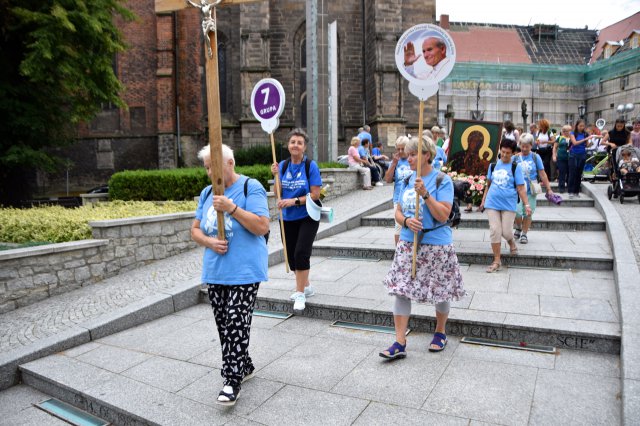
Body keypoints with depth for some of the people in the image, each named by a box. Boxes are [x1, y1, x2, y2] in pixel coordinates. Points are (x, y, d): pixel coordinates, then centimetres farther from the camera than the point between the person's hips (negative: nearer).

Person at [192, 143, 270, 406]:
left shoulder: (250, 188, -7)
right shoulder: (207, 193, 13)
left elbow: (262, 227, -16)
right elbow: (195, 230, 14)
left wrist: (231, 208, -22)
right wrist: (209, 242, -7)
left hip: (244, 271, -7)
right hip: (214, 272, 7)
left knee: (236, 324, -7)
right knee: (223, 324, 12)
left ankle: (233, 380, 6)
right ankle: (244, 366, 31)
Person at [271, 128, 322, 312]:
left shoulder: (310, 166, -9)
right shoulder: (283, 165, 2)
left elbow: (315, 194, -13)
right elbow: (278, 194, 1)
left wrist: (294, 201, -22)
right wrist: (276, 176, -12)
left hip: (307, 217, -5)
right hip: (288, 218, 5)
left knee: (301, 253, -14)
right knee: (292, 254, 12)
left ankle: (300, 293, 1)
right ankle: (306, 286, 34)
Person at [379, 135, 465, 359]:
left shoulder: (442, 181, -8)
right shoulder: (407, 181, 9)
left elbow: (443, 215, -16)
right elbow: (398, 212, 11)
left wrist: (425, 194, -25)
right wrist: (406, 221, -11)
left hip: (436, 245, -5)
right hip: (407, 244, 5)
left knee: (440, 291, 10)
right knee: (400, 290, -2)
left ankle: (440, 333, 35)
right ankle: (400, 343, 5)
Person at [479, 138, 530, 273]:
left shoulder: (516, 167, -2)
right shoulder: (493, 165, 7)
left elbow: (520, 188, -4)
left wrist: (526, 204, -12)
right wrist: (483, 201, 15)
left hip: (508, 205, -2)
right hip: (492, 204, 2)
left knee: (506, 232, -1)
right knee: (495, 231, -2)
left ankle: (512, 243, 37)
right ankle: (497, 261, 8)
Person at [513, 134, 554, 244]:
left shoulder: (535, 157, 1)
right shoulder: (515, 158, -1)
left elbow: (542, 174, 3)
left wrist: (548, 189, 3)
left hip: (531, 191, 1)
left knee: (528, 213, 5)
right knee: (517, 211, -11)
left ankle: (524, 234, 22)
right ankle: (518, 228, 19)